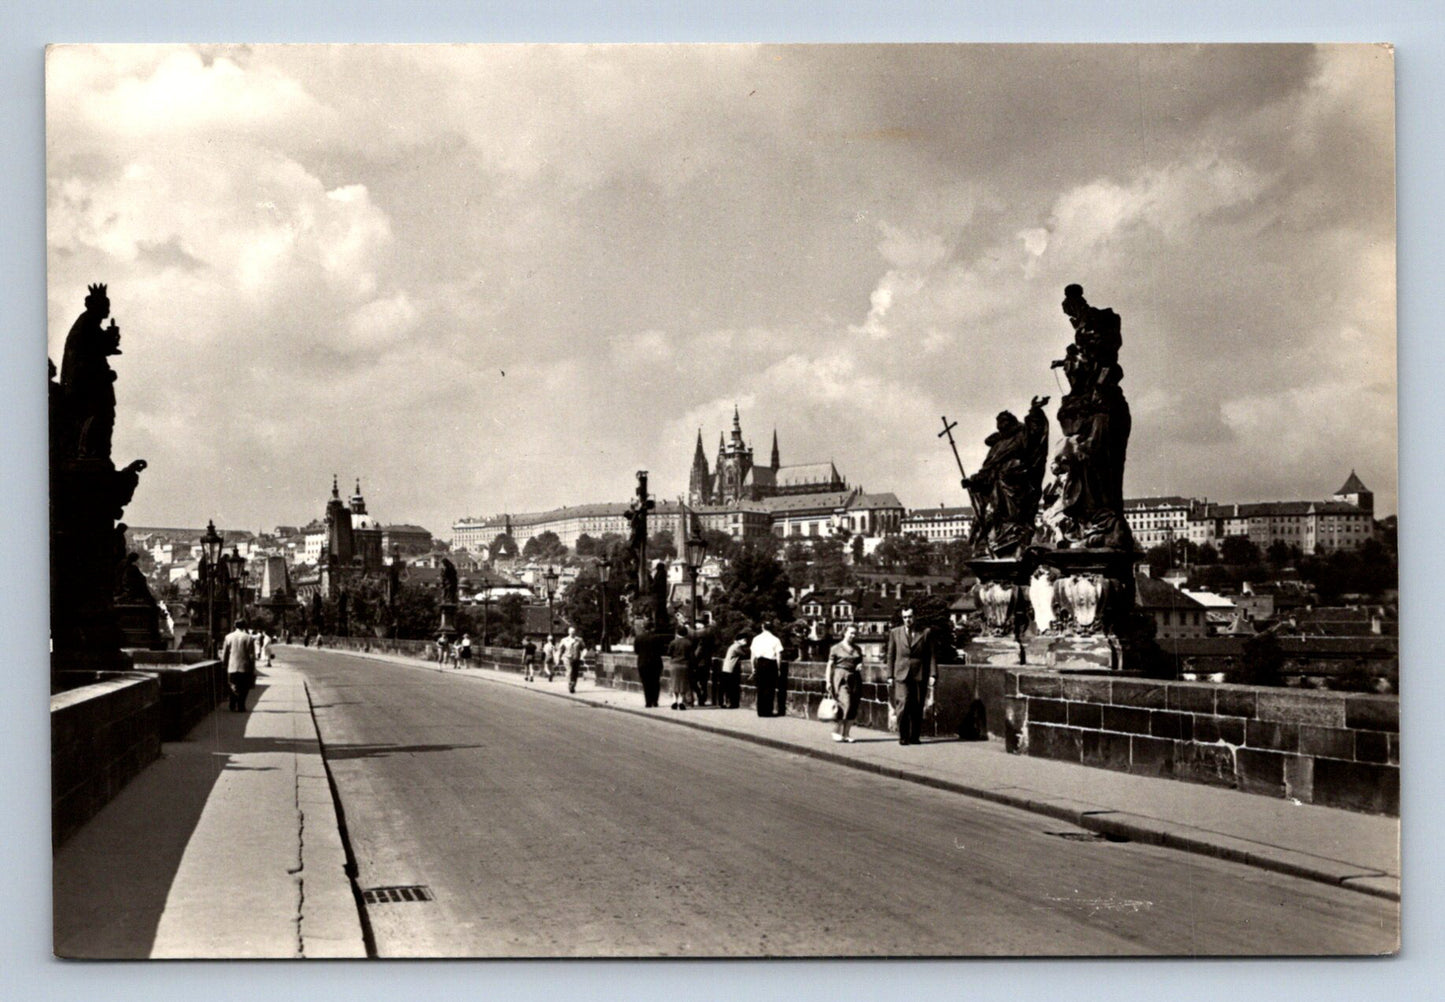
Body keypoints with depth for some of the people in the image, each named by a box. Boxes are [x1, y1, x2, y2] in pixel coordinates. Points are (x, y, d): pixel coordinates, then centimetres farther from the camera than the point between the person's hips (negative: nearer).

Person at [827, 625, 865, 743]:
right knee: (845, 704, -17)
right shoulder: (836, 648, 2)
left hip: (855, 679, 5)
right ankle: (836, 731, -4)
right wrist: (828, 682, -5)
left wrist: (860, 666, 1)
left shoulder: (858, 649, 15)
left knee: (853, 708, 1)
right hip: (841, 679, -5)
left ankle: (846, 734, 10)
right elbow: (830, 666, 1)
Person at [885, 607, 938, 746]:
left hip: (920, 676, 0)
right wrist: (890, 676, 5)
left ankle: (915, 737, 10)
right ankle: (903, 737, -4)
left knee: (917, 708, 2)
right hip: (902, 675, 0)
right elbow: (890, 656, 11)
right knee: (903, 705, -12)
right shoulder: (895, 633, 10)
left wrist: (933, 675, -3)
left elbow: (931, 656, 6)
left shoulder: (925, 634, 7)